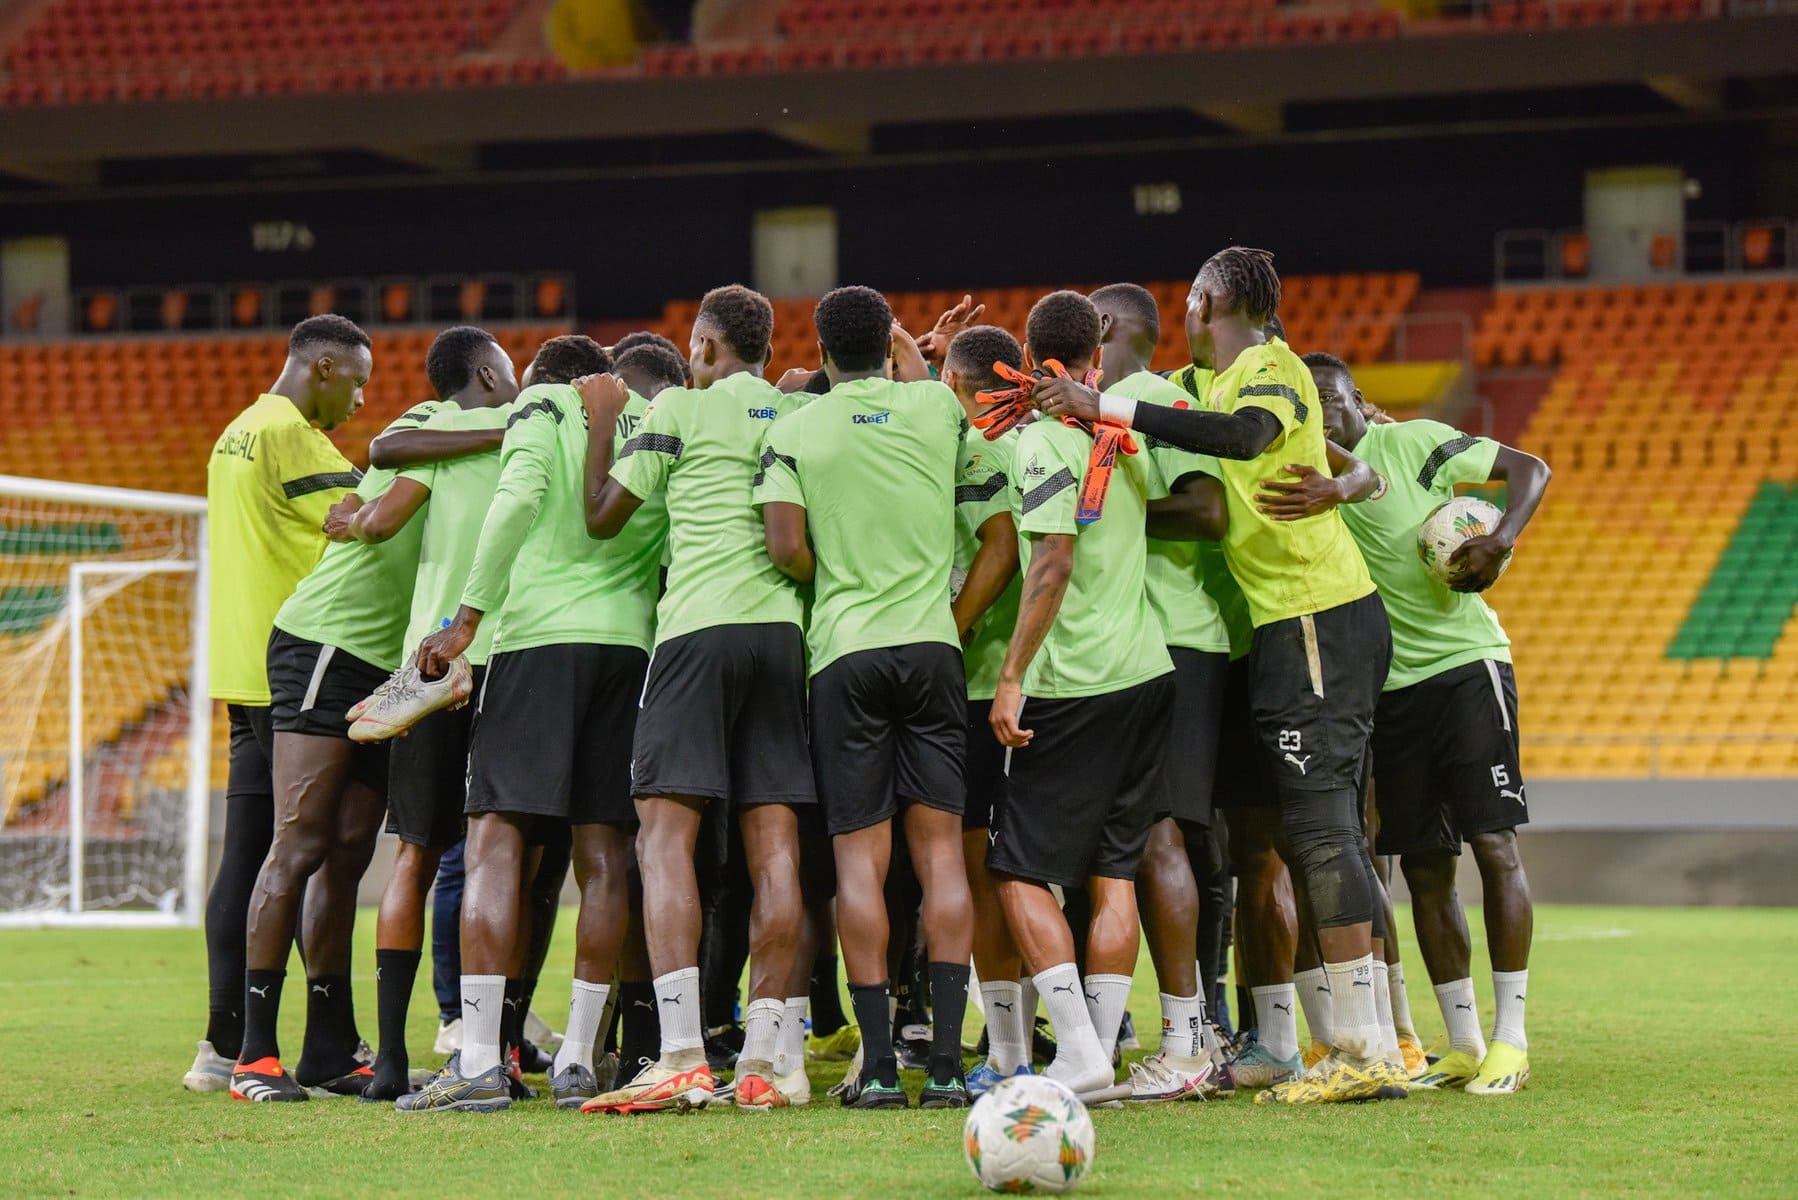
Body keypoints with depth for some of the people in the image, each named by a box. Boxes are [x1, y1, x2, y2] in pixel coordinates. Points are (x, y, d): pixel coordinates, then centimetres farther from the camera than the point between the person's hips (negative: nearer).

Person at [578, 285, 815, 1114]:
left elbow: (603, 517, 6)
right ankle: (762, 1060, 1)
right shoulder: (805, 415, 15)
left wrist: (601, 421, 18)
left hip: (700, 627, -5)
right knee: (773, 848, 3)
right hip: (784, 630, 5)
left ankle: (682, 1058, -19)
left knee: (664, 834, -7)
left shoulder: (681, 408, 3)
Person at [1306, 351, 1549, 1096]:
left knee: (1494, 846, -8)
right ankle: (1462, 1045, 14)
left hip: (1465, 664, -4)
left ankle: (1510, 1041, -5)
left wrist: (1501, 540, -18)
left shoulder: (1413, 443, -3)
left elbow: (1529, 469, -2)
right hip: (1387, 690, 4)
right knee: (1424, 870, 6)